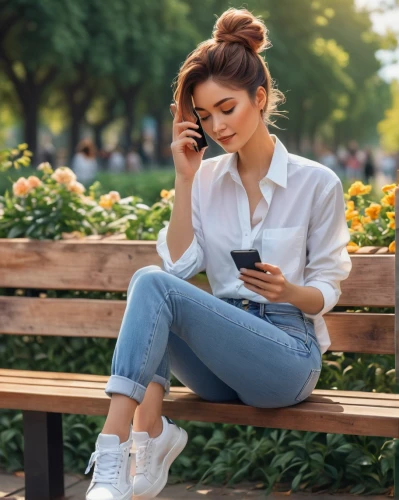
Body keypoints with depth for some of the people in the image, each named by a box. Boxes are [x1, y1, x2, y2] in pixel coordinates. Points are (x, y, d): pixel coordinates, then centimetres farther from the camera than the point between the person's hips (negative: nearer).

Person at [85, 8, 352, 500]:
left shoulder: (317, 183, -1)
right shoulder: (208, 178, 10)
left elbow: (326, 290, 3)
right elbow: (179, 265, -2)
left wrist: (288, 290, -19)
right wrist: (185, 179, -4)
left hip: (289, 354, -4)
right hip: (222, 358, 4)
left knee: (152, 285, -27)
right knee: (151, 281, -26)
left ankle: (111, 455, -37)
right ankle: (152, 435, -27)